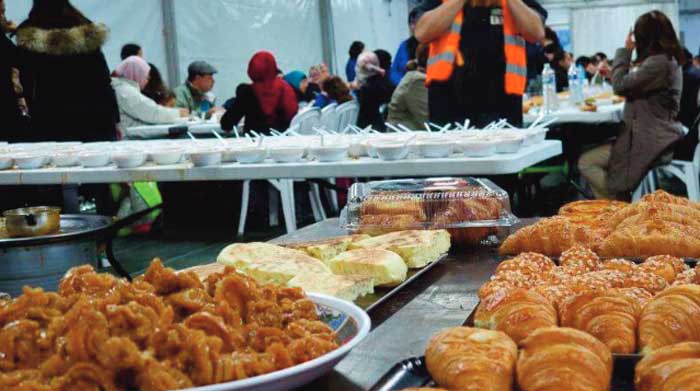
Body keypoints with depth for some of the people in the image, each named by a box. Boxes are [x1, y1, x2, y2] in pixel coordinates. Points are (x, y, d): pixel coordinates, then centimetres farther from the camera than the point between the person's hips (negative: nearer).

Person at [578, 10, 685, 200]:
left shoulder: (659, 62, -21)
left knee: (586, 163, -5)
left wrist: (625, 50, -7)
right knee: (594, 155, 18)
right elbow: (635, 86, 20)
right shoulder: (669, 59, 13)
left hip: (652, 143, -11)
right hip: (657, 137, 11)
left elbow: (620, 86, -18)